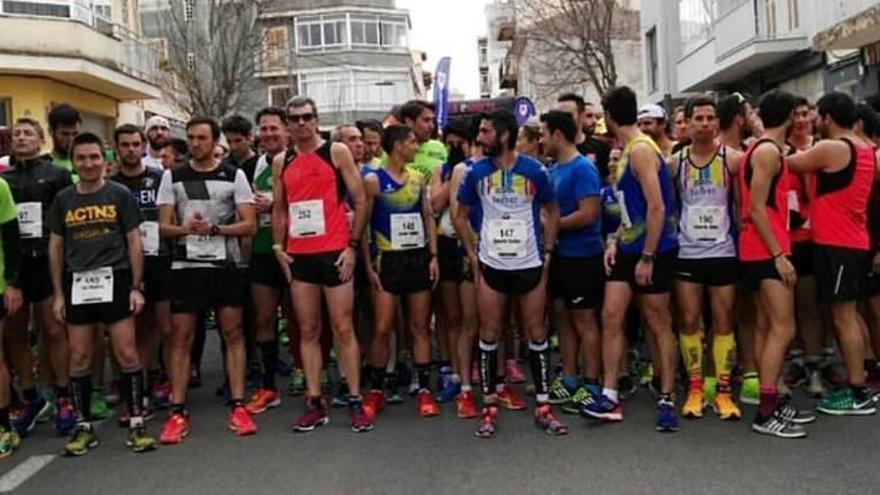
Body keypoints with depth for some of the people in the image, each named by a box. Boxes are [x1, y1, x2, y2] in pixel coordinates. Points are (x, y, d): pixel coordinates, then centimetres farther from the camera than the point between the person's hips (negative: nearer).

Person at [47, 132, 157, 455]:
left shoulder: (120, 195, 2)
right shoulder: (63, 199, 9)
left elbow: (134, 243, 2)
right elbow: (56, 248, 13)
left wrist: (136, 287, -4)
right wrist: (58, 294, 8)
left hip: (114, 281, -3)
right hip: (77, 285, 3)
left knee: (127, 354, -4)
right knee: (79, 358, 7)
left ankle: (136, 424, 5)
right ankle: (84, 427, 18)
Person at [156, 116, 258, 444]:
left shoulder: (234, 176, 3)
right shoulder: (172, 177, 7)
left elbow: (249, 225, -3)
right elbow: (163, 227, 4)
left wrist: (213, 228, -17)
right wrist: (184, 229, -18)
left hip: (226, 265, -1)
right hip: (185, 266, 1)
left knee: (233, 334, 1)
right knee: (181, 337, 1)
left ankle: (238, 408, 7)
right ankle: (178, 412, 8)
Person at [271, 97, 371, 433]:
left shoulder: (337, 152, 0)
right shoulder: (281, 162, 12)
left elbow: (360, 200, -2)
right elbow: (278, 209, 18)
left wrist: (353, 245, -7)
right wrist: (278, 247, 6)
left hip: (334, 252, -4)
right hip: (298, 256, 4)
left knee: (343, 329, -1)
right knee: (308, 331, 7)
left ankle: (355, 402, 7)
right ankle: (315, 403, 14)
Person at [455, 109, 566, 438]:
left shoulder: (535, 171, -4)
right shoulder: (476, 172, 0)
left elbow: (552, 212, 8)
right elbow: (461, 216, 9)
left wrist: (547, 252, 1)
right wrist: (472, 256, 2)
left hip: (530, 264, 0)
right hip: (491, 265, 1)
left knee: (536, 334, 5)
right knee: (489, 335, 3)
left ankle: (543, 406, 15)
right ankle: (489, 406, 14)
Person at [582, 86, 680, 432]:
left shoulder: (641, 150, -16)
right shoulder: (627, 150, 14)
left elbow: (657, 208, -21)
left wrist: (647, 257, -21)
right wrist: (616, 241, 9)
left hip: (652, 252, -9)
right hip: (628, 250, 9)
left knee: (658, 325, 1)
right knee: (611, 315, 2)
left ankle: (666, 400, 12)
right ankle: (610, 396, 6)